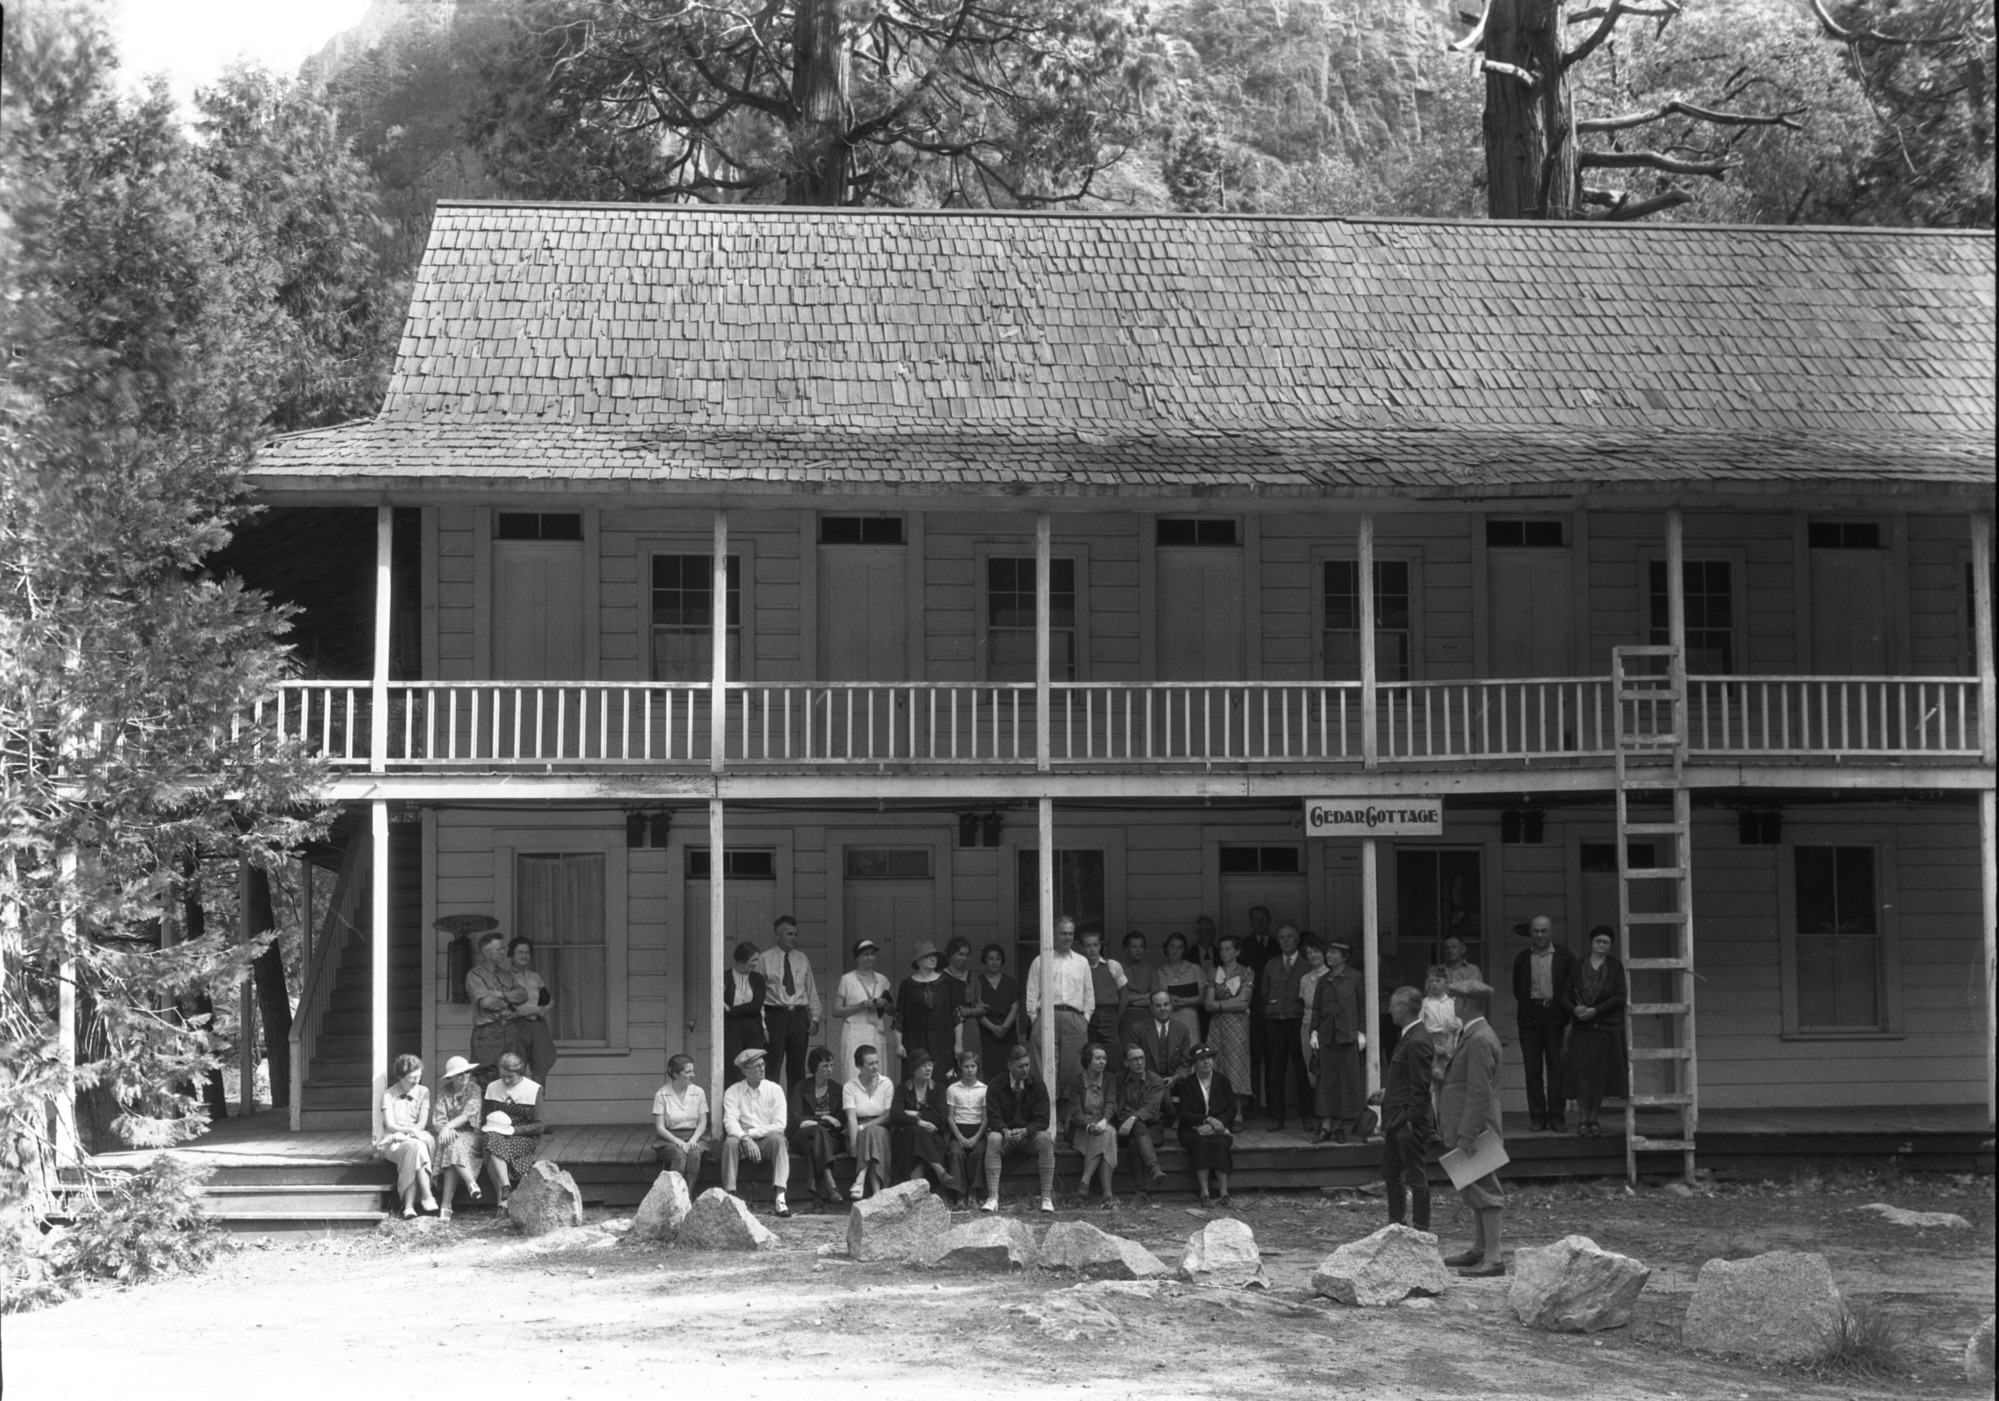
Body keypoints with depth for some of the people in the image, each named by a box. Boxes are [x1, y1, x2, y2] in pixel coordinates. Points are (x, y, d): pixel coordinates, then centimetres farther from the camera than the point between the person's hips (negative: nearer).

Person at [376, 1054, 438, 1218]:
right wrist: (409, 1130, -23)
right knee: (416, 1146, -35)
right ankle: (427, 1197, -41)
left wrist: (410, 1132, -18)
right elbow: (390, 1125, -5)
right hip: (394, 1142, -2)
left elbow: (422, 1123, 2)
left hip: (419, 1138, 2)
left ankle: (409, 1205, -40)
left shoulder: (422, 1092, 11)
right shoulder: (388, 1094, 5)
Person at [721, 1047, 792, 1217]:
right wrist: (745, 1139, -29)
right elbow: (730, 1122, -11)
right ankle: (729, 1197, -34)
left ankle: (780, 1199, -41)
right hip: (743, 1141, 0)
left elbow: (780, 1125, -6)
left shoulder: (774, 1090, 3)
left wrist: (751, 1132, -13)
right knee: (730, 1142, -32)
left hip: (767, 1139, 0)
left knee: (778, 1139, -32)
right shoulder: (732, 1092, 3)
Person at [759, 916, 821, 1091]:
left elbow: (811, 989, 15)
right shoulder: (765, 960, 0)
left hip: (799, 1015, 4)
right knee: (773, 1067, -6)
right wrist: (761, 1024, -8)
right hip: (775, 1015, -4)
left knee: (797, 1067, 7)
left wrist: (815, 1017, 6)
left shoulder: (802, 959, 12)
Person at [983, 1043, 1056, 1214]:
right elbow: (993, 1118, -8)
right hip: (1005, 1133, 0)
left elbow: (1042, 1120, -7)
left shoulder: (1037, 1084, -1)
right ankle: (992, 1198, -38)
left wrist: (1025, 1131, -27)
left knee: (1045, 1139, -32)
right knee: (993, 1139, -34)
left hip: (1029, 1134, 0)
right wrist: (1005, 1131, -30)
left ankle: (1047, 1197, -32)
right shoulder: (996, 1086, -2)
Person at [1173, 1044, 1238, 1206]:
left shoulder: (1223, 1081, 11)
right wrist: (1207, 1119, -18)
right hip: (1193, 1130, -1)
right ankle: (1204, 1194, -39)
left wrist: (1215, 1123, -13)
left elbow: (1231, 1111, 5)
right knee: (1200, 1143, -34)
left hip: (1217, 1127, 1)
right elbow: (1185, 1114, -3)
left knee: (1219, 1143, -32)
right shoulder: (1187, 1084, 6)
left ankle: (1223, 1194, -38)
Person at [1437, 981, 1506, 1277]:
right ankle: (1479, 1249, 26)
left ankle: (1493, 1258, -8)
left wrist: (1467, 1134, -24)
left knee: (1484, 1191, -9)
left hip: (1475, 1128, -11)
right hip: (1465, 1129, 11)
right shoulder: (1471, 1036, 16)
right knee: (1473, 1190, 17)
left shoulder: (1480, 1040, -18)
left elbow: (1480, 1092, -22)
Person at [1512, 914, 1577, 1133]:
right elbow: (1517, 989, 13)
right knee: (1532, 1068, 2)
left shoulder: (1564, 957, 4)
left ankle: (1556, 1115, 5)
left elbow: (1572, 989, 5)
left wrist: (1568, 1015, -1)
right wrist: (1525, 1008, 3)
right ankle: (1537, 1116, 7)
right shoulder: (1522, 958, 9)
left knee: (1556, 1067, 0)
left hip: (1555, 1016, -1)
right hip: (1530, 1017, 1)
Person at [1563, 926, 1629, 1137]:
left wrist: (1595, 1010, -13)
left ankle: (1593, 1118, 13)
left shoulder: (1616, 966, 3)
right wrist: (1575, 1009, -12)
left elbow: (1621, 996, -5)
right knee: (1582, 1071, -7)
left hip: (1608, 1027, -1)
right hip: (1582, 1028, 1)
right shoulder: (1578, 968, 8)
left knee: (1601, 1075, 2)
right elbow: (1565, 995, 9)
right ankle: (1583, 1118, 0)